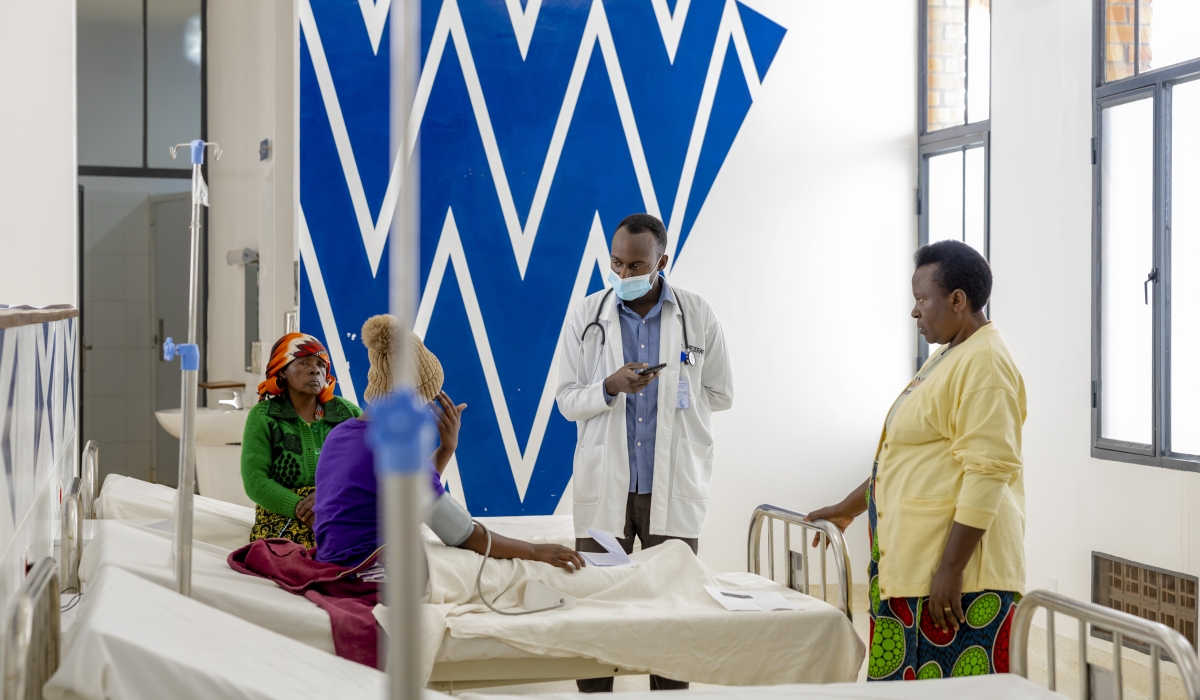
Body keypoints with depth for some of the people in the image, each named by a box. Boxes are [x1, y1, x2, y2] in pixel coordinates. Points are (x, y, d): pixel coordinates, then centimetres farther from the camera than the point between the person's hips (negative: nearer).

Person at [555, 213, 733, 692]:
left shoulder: (698, 316, 2)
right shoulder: (587, 317, 3)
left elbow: (721, 394, 9)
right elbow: (566, 401, 2)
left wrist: (667, 390, 2)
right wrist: (610, 387, -16)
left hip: (674, 487, 0)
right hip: (604, 488, 0)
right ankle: (594, 694, 12)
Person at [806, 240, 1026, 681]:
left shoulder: (984, 364, -13)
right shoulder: (946, 357, 18)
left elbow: (986, 474, -21)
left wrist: (951, 570, -22)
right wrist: (848, 509, 27)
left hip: (956, 575, -10)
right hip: (913, 564, 10)